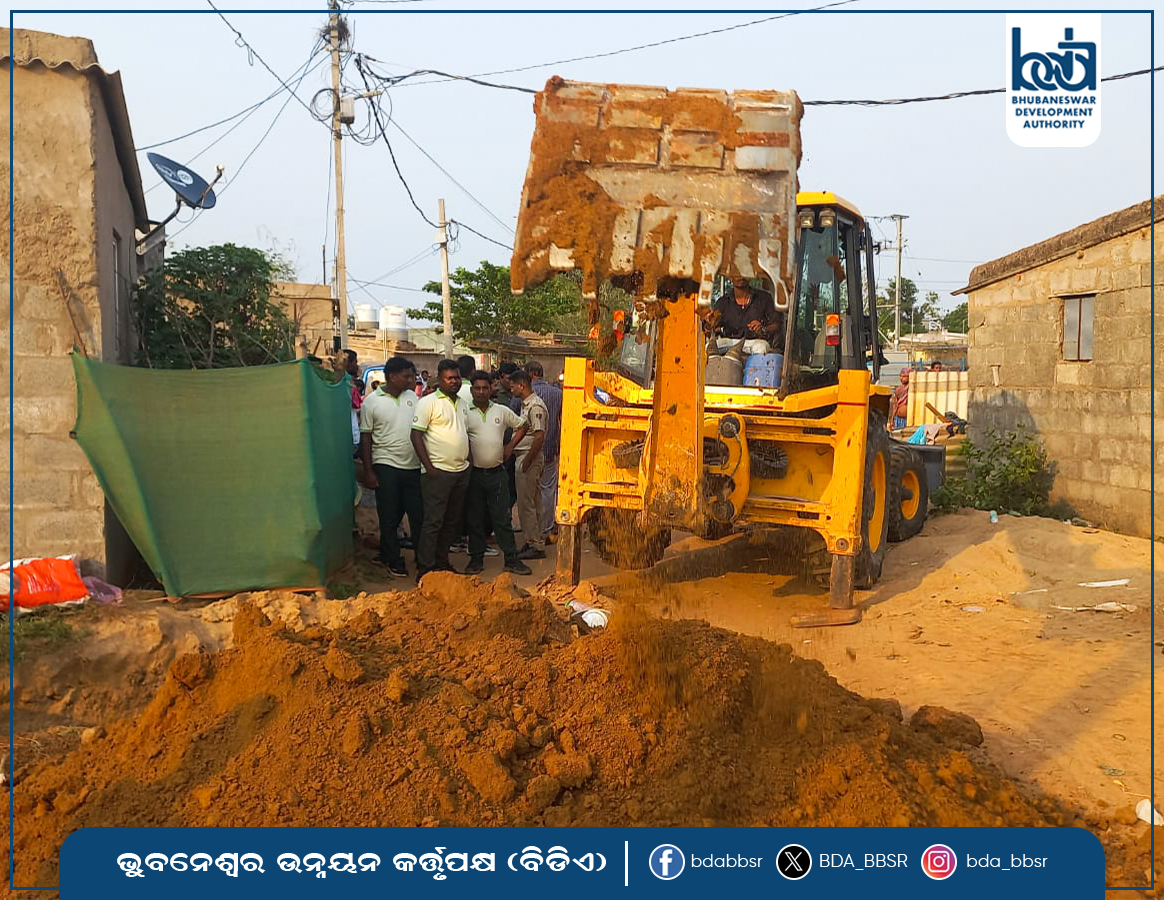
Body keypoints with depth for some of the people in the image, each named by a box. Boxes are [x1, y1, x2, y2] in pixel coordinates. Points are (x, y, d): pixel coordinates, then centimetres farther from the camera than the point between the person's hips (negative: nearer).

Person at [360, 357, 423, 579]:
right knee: (389, 516, 5)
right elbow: (365, 438, -3)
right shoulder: (372, 402, -4)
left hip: (413, 466, 4)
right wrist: (368, 471, -7)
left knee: (418, 513, 6)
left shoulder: (412, 397, 7)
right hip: (386, 466, -4)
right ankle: (393, 559, 16)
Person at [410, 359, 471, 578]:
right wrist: (429, 467, -16)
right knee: (433, 521, -5)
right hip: (438, 471, -7)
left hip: (461, 471, 7)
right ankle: (425, 568, 0)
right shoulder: (428, 402, -7)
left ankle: (442, 562, 23)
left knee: (452, 521, 12)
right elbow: (416, 435, -11)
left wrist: (468, 459, 13)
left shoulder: (463, 404, 14)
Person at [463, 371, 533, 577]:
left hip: (497, 473, 1)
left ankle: (511, 559, 9)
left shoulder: (502, 411, 5)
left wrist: (510, 446, 9)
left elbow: (521, 426, 17)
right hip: (474, 473, -1)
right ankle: (476, 559, 17)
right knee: (475, 519, 7)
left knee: (503, 518, 4)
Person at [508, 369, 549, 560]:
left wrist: (527, 461, -21)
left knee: (526, 503, -6)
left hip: (530, 458, -10)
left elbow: (539, 437, -23)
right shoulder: (526, 404, 15)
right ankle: (534, 543, 19)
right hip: (523, 457, 10)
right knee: (533, 503, 13)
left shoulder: (535, 406, -17)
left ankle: (535, 546, 0)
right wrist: (511, 447, 16)